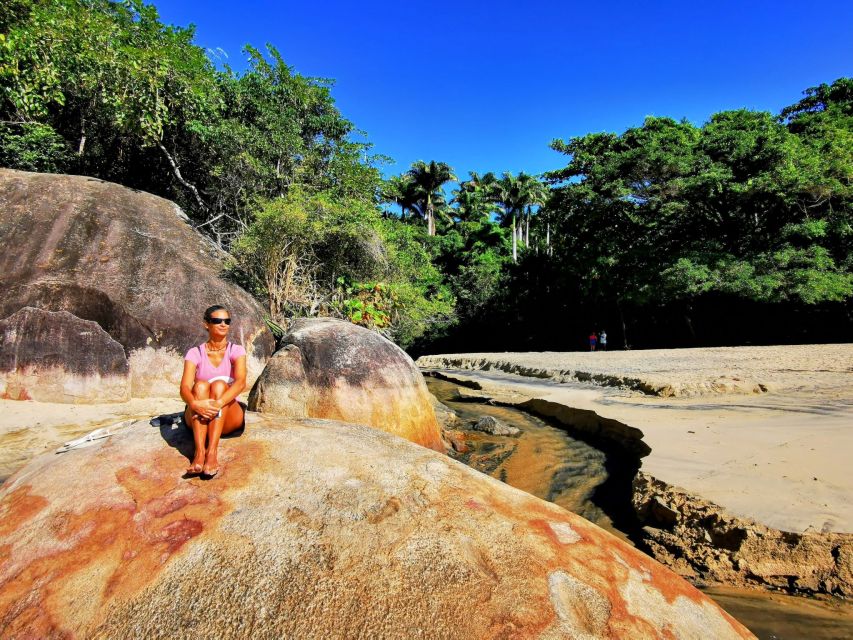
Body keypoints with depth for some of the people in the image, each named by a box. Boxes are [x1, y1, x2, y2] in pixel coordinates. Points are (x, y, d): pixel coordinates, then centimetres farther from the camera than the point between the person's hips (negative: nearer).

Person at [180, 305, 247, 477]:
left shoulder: (236, 350, -1)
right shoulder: (195, 353, 0)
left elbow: (240, 382, -21)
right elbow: (185, 388, -16)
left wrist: (219, 403, -39)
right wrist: (194, 404, -39)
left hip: (229, 418, 0)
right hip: (198, 417, 1)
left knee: (219, 384, -29)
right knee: (201, 385, -28)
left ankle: (212, 453, -43)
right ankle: (199, 452, -44)